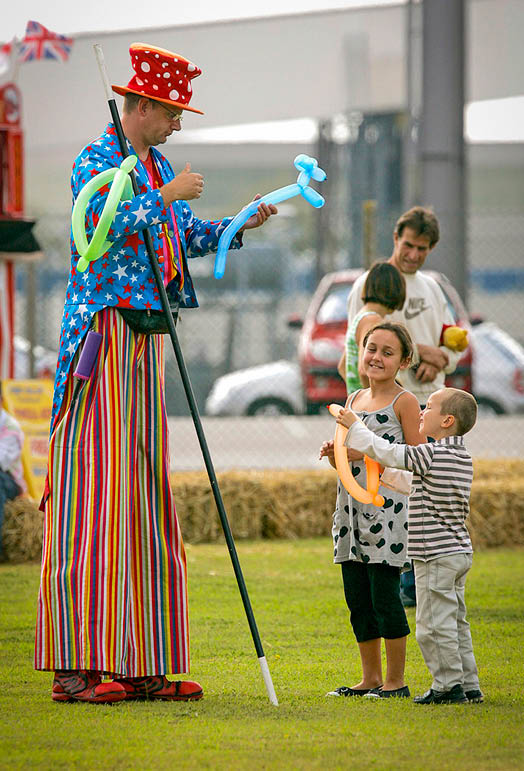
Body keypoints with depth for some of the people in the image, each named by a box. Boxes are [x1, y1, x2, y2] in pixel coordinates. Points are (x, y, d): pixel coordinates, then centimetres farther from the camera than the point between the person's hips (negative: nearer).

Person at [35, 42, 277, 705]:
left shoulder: (157, 166, 19)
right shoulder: (96, 160, -7)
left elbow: (192, 236, 21)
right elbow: (102, 226, -22)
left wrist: (241, 225, 5)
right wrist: (164, 196, -14)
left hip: (144, 344, 9)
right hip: (102, 337, -9)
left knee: (144, 501, 7)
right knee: (92, 495, -11)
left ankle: (141, 667, 9)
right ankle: (76, 669, -12)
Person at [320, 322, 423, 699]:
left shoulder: (404, 401, -5)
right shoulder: (355, 399, 15)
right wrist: (334, 454, 2)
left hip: (387, 508, -7)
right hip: (352, 508, 7)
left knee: (385, 595, -6)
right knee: (357, 597, 9)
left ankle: (396, 680, 2)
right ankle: (371, 678, 17)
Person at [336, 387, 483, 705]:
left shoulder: (432, 455, -17)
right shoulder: (463, 457, 12)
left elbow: (386, 453, -12)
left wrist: (355, 426, -1)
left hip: (436, 556, -9)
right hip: (460, 552, 9)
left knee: (435, 625, -3)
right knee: (456, 623, 14)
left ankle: (449, 685, 0)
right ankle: (469, 686, 16)